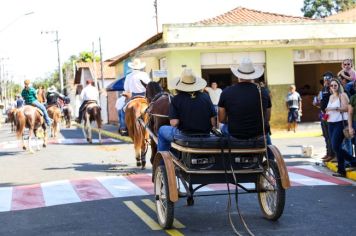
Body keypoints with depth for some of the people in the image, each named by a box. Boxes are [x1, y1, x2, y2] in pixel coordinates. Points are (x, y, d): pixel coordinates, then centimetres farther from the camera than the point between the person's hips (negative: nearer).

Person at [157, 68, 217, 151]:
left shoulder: (176, 99, -11)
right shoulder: (205, 97, -3)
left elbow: (174, 123, -15)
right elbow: (213, 119, -3)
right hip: (204, 136, 3)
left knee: (162, 130, 26)